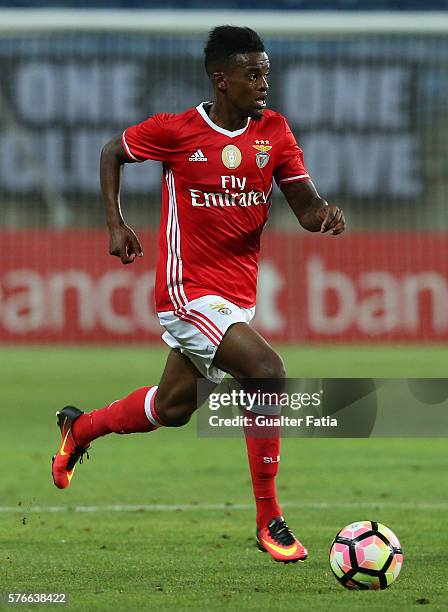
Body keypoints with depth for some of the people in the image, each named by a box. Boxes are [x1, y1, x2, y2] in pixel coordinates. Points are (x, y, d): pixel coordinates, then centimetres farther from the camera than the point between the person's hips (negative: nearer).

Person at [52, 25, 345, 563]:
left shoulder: (273, 130, 2)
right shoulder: (175, 130, -9)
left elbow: (305, 207, 2)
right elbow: (112, 152, 8)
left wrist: (324, 215, -21)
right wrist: (115, 224, 0)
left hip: (238, 292, 6)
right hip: (189, 290, -6)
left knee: (174, 407, 17)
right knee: (267, 371, -24)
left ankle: (80, 428, 46)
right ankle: (269, 523, -15)